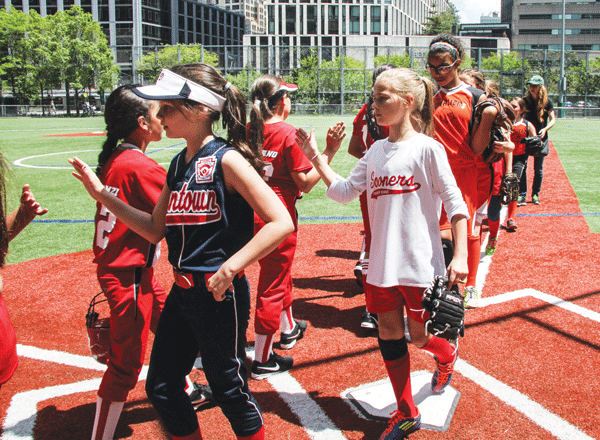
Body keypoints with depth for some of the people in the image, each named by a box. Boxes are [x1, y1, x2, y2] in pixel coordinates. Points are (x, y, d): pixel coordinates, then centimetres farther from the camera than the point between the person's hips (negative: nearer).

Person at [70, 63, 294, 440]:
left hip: (220, 294, -8)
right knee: (162, 388, 16)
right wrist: (103, 195, 6)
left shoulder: (226, 159, -16)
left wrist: (229, 268, -25)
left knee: (229, 390, 7)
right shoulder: (178, 164, 8)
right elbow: (155, 230, 13)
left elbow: (281, 222, -23)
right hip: (181, 292, 8)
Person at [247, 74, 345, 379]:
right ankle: (262, 360, 7)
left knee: (280, 274, 26)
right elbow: (305, 183, -16)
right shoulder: (288, 133, -16)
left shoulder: (250, 131, 2)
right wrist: (329, 151, -12)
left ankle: (288, 330, 47)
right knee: (272, 285, 1)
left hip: (254, 214, 7)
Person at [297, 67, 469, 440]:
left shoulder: (427, 148, -9)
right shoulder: (376, 151, 9)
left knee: (420, 336, 5)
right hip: (382, 265, 6)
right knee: (389, 334, 10)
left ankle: (447, 355, 43)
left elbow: (455, 204, -9)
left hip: (420, 265, -5)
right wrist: (316, 158, 2)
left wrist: (460, 256, -15)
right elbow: (344, 192, 10)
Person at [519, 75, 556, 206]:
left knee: (538, 169, 7)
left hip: (541, 138, 0)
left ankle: (535, 194, 21)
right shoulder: (525, 100, 1)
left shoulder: (547, 101, -2)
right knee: (522, 167, -6)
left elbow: (553, 119, -2)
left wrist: (545, 129, -20)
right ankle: (522, 195, 0)